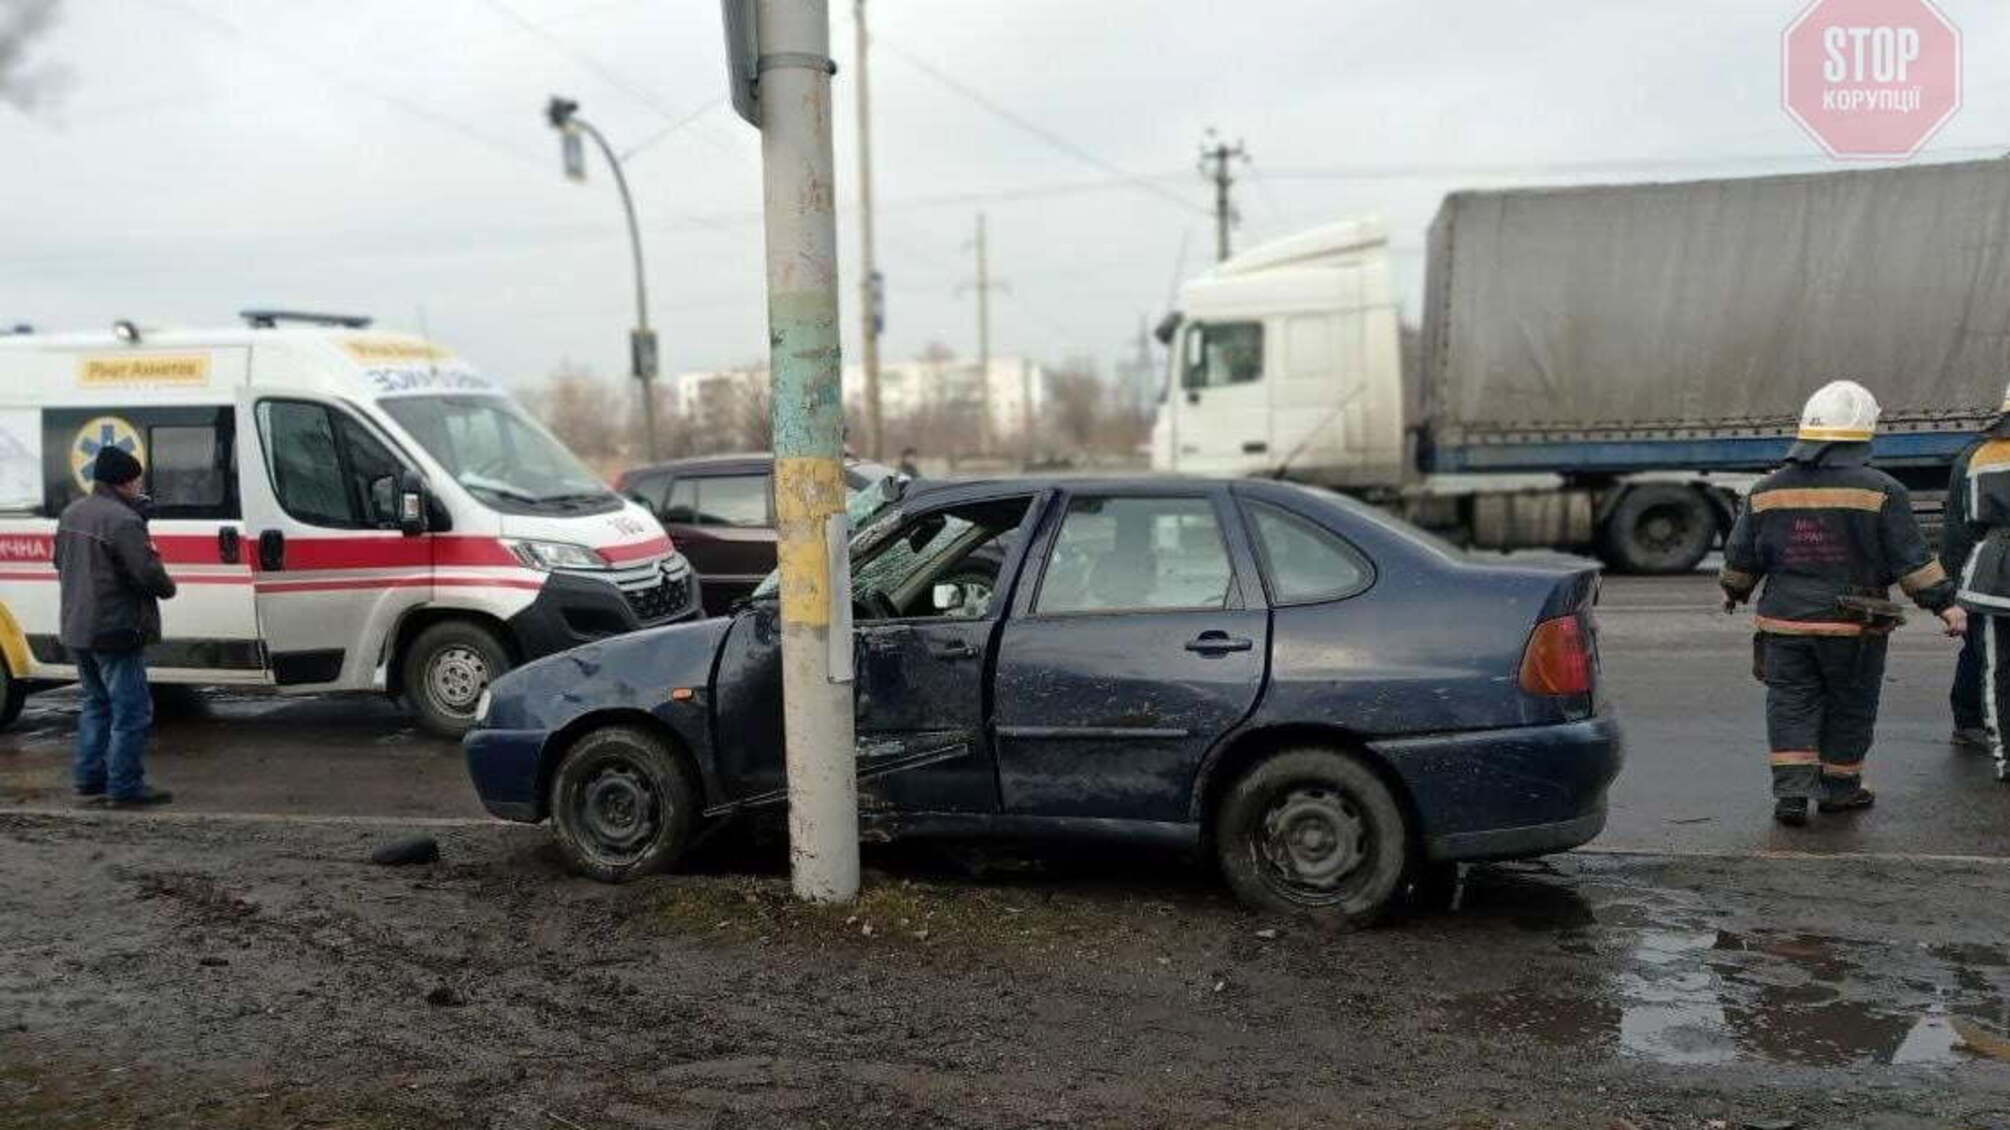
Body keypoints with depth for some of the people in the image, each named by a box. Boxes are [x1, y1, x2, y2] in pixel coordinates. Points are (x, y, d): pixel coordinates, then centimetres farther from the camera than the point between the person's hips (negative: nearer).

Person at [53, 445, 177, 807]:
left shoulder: (71, 513, 10)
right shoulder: (123, 521, -20)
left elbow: (60, 562, 21)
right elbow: (148, 573, -22)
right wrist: (168, 587, -3)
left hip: (77, 629, 10)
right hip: (115, 632, -9)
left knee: (96, 705, 21)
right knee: (131, 711, -2)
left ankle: (89, 779, 25)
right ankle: (125, 788, -1)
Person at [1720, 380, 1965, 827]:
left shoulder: (1767, 491, 3)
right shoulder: (1879, 492, -8)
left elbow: (1741, 556, 12)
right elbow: (1912, 559, -8)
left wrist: (1734, 591, 29)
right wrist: (1944, 603, -1)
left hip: (1786, 622, 2)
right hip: (1854, 627, -2)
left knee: (1791, 705, 6)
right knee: (1850, 707, 12)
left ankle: (1791, 789, -5)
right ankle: (1838, 788, 23)